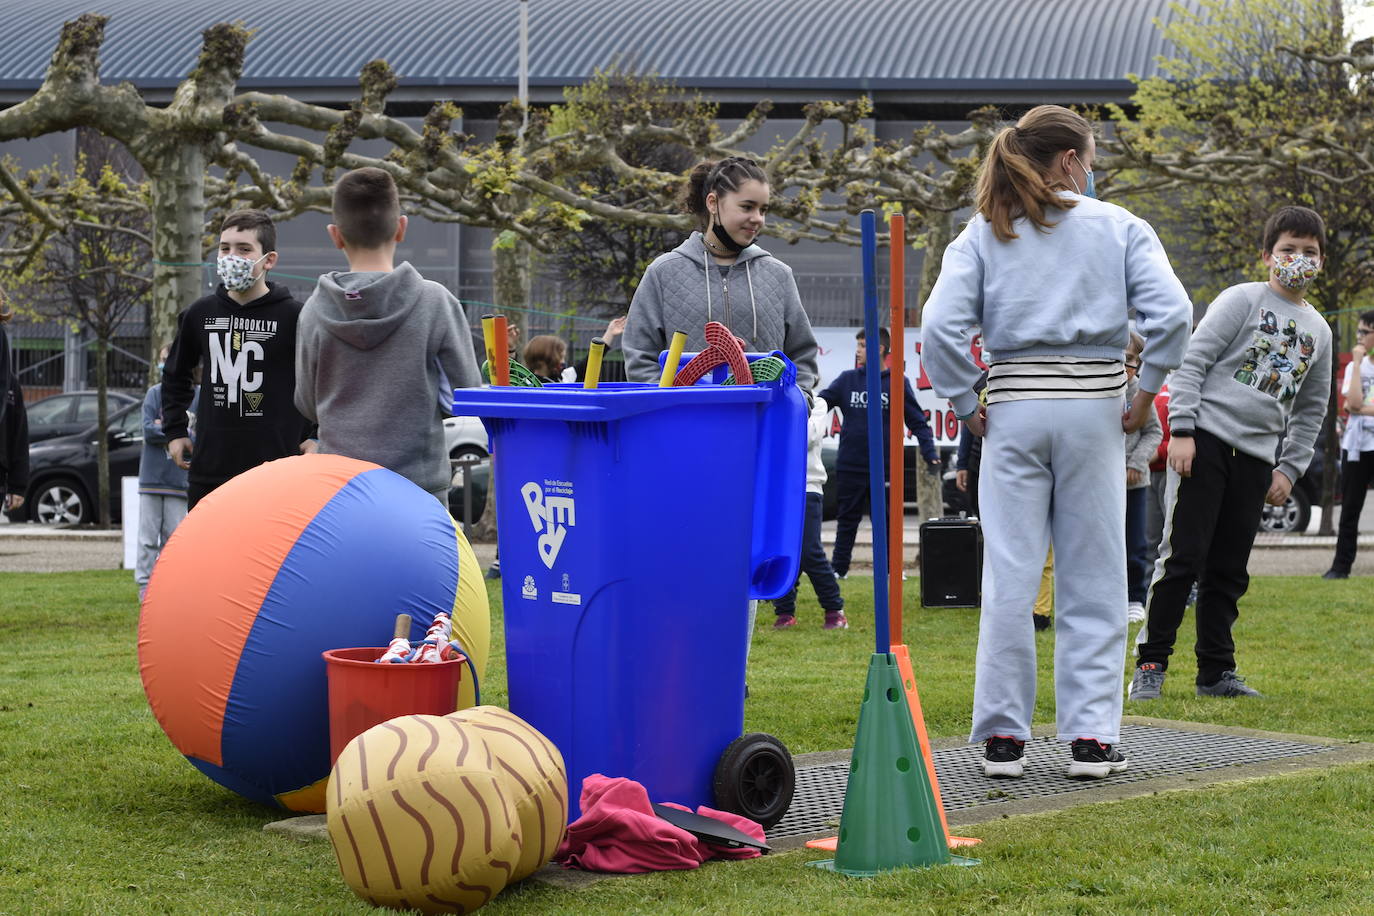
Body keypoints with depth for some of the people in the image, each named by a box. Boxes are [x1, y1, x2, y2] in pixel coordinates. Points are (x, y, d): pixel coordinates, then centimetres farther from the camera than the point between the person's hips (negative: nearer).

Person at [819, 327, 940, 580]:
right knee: (846, 521, 8)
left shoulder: (898, 382, -1)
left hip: (884, 467, -2)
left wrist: (930, 454, -9)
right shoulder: (847, 379, 6)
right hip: (849, 465, 2)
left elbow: (917, 421, 0)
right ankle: (838, 568, 14)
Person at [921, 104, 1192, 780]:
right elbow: (1170, 312, -10)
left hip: (1014, 410, 1)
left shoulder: (984, 232, 5)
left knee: (1009, 577, 4)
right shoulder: (1118, 227, 2)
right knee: (1092, 579, 5)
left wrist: (966, 406, 2)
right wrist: (1145, 393, 0)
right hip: (1094, 405, -1)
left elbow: (941, 326, -6)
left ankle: (1002, 736, 6)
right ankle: (1091, 736, 6)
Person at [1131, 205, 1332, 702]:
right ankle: (1151, 663, -3)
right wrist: (1181, 429, -14)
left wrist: (1290, 469, 14)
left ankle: (1216, 670, 14)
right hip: (1206, 438, -5)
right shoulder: (1242, 300, 0)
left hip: (1256, 456, 5)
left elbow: (1310, 411, 23)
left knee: (1229, 570, 7)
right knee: (1183, 556, -9)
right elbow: (1192, 360, -6)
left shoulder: (1318, 331, 16)